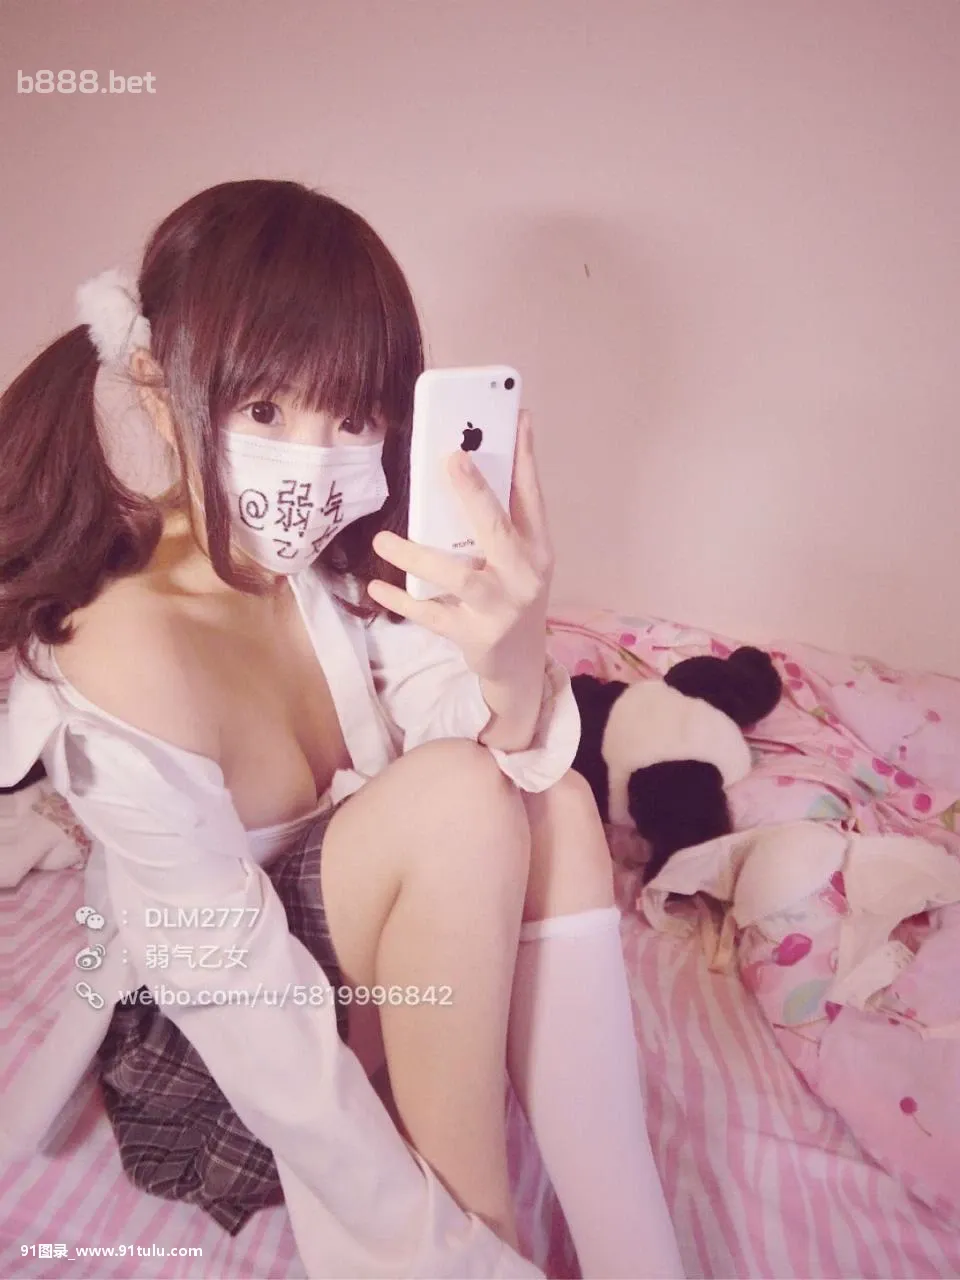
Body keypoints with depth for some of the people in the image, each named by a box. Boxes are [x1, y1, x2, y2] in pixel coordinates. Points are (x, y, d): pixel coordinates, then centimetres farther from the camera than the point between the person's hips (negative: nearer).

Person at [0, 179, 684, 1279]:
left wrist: (514, 670, -43)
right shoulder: (132, 661, -30)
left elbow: (501, 756, -19)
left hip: (376, 973, 6)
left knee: (554, 804, -21)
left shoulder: (335, 565, -11)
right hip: (202, 1052, -5)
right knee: (457, 801, -29)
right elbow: (244, 1008, -28)